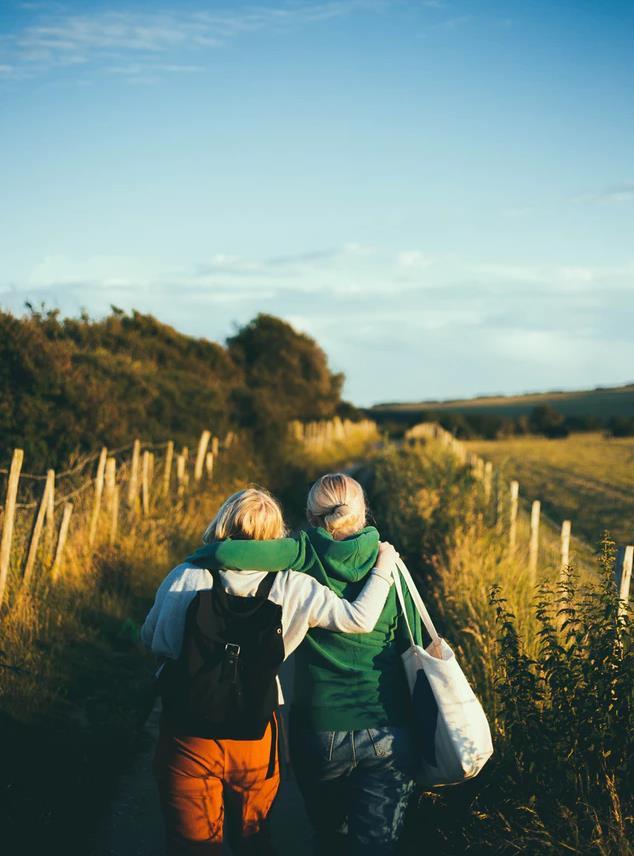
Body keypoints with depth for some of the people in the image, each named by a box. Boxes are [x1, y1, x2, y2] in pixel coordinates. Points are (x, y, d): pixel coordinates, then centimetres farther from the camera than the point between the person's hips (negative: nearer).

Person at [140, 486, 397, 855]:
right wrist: (382, 569, 6)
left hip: (187, 737, 0)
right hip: (255, 738, 0)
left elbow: (150, 638, 5)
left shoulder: (184, 579, -8)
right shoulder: (291, 588, -10)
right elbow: (360, 619, -10)